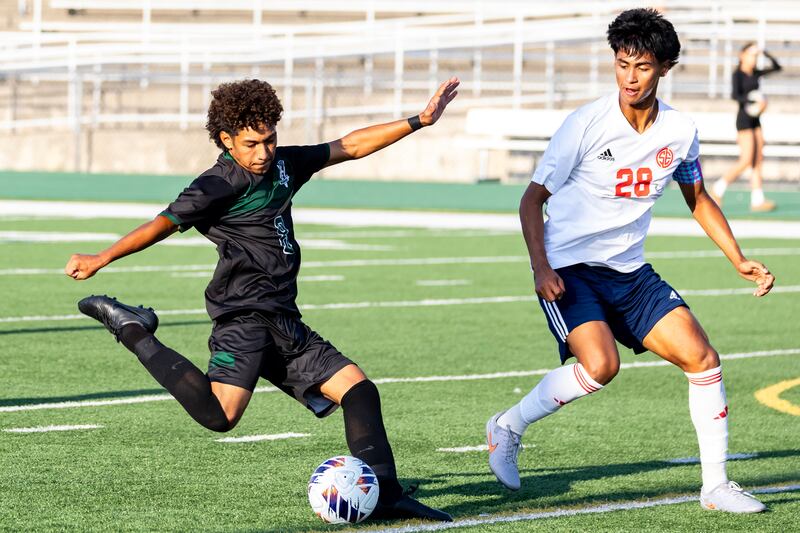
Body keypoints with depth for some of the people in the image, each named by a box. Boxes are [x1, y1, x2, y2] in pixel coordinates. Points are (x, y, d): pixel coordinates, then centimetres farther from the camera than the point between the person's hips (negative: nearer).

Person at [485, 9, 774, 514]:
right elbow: (533, 198, -9)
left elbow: (698, 199, 17)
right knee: (601, 365, -27)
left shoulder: (680, 131, -1)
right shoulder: (587, 124, -15)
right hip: (569, 268, -5)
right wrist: (540, 267, -21)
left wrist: (740, 260, 9)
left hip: (630, 271, 5)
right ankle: (508, 427, -3)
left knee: (702, 358, -6)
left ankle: (716, 486, 6)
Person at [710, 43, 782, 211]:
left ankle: (757, 200, 0)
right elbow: (735, 95, -21)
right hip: (744, 120, -7)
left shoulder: (755, 74, 12)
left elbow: (777, 67, 15)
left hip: (755, 120, 7)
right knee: (747, 160, -13)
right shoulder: (737, 74, -8)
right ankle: (718, 188, 1)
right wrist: (754, 101, -30)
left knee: (758, 160, 1)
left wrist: (765, 53, 6)